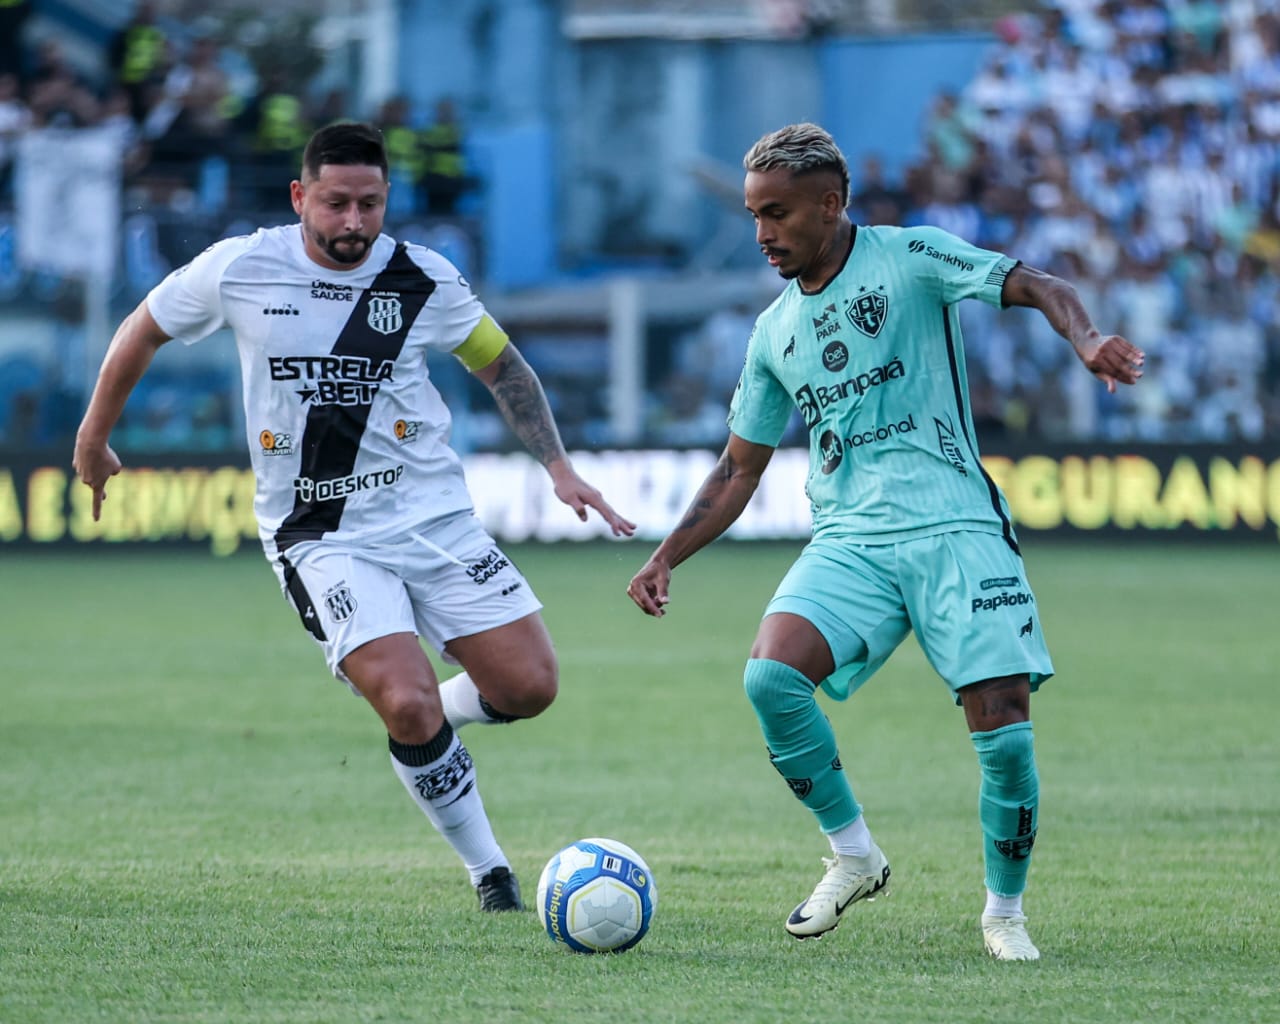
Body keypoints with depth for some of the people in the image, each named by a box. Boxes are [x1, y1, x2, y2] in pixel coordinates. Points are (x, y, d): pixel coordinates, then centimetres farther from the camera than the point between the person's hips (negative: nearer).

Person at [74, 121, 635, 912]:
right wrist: (94, 439, 21)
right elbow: (144, 332, 12)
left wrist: (559, 467, 3)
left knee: (529, 685, -7)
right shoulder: (239, 269, -6)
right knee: (409, 705, -21)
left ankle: (431, 722, 27)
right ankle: (489, 870, -1)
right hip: (321, 540, -3)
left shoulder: (425, 280, -2)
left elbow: (502, 365, 13)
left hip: (435, 517, 3)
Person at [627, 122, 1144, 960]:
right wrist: (666, 559, 15)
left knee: (1005, 736, -14)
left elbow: (1037, 287, -10)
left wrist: (1086, 340, -32)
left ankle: (1006, 911, 10)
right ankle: (854, 854, -5)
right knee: (770, 677, -23)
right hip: (848, 542, 4)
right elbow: (741, 467, 24)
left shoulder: (908, 259, 0)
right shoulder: (776, 330, 16)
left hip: (954, 529, -4)